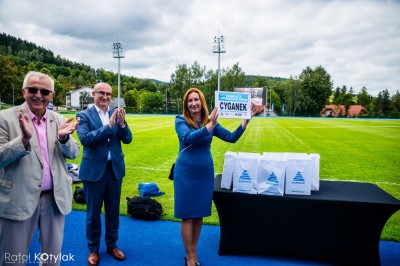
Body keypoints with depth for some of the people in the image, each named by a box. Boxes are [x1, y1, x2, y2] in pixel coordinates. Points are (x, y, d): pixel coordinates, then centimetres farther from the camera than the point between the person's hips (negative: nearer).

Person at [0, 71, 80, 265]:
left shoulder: (59, 119, 5)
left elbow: (73, 154, 2)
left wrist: (63, 137, -18)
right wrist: (24, 138, -29)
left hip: (55, 198, 4)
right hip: (19, 200, -3)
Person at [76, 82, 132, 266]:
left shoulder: (116, 113, 2)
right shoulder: (84, 115, -6)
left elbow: (127, 139, -2)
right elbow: (85, 139, -20)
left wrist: (122, 124, -21)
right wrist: (108, 126, -27)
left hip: (115, 168, 3)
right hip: (93, 169, -3)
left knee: (113, 210, 16)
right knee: (93, 212, 11)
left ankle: (112, 245, 34)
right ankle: (93, 249, 30)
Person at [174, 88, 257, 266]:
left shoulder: (211, 122, 2)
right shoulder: (180, 121, -8)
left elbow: (232, 138, -3)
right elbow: (189, 138, -27)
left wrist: (246, 119, -13)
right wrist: (209, 126, -38)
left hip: (205, 173, 4)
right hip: (186, 172, -3)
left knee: (199, 214, 13)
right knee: (188, 216, 4)